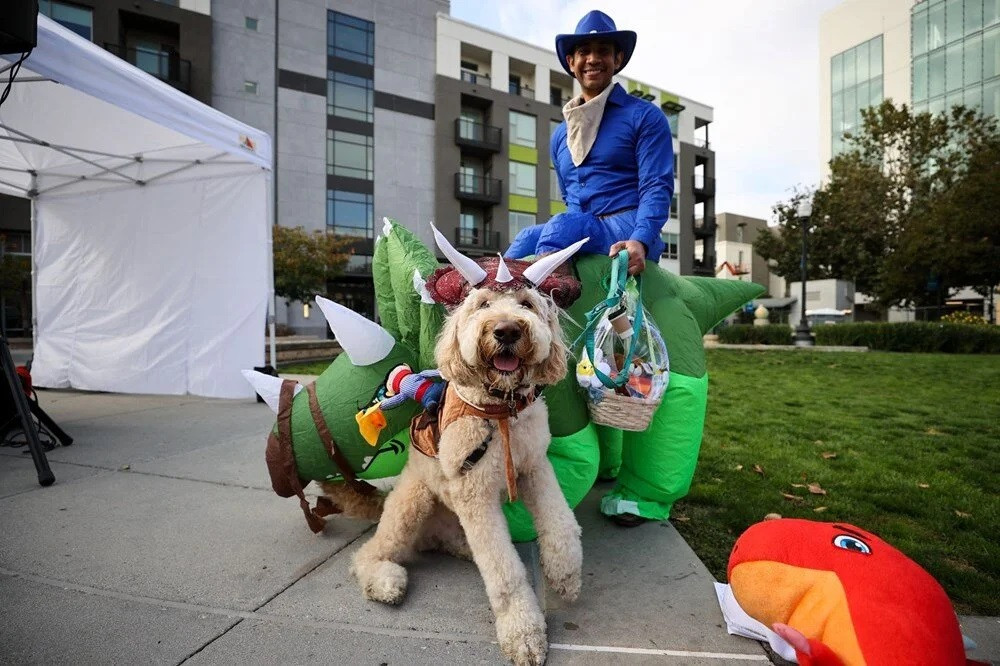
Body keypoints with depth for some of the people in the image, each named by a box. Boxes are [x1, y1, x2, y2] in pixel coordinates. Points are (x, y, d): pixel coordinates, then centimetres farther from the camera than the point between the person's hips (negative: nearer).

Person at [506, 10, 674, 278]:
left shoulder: (645, 117, 6)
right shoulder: (560, 135, 23)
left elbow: (657, 187, -5)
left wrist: (640, 241, -23)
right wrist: (561, 235, 7)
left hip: (627, 230, -4)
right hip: (576, 233, 5)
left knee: (561, 227, -34)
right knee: (527, 238, -27)